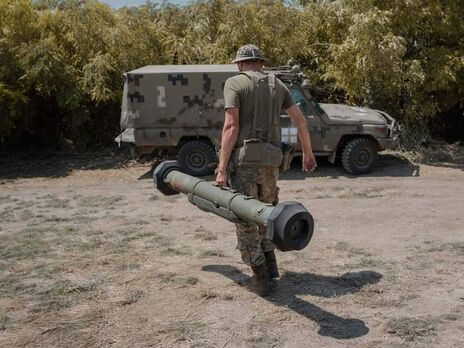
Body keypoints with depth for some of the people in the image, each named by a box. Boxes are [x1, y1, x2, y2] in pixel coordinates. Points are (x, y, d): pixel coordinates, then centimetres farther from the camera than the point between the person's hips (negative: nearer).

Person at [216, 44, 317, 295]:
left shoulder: (234, 83, -4)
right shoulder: (277, 84, 12)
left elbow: (231, 126, -14)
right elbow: (300, 120, 14)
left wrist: (222, 167, -14)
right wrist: (308, 153, 25)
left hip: (243, 161, -5)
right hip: (270, 162, 5)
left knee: (246, 220, 6)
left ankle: (261, 278, 10)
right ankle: (270, 267, 27)